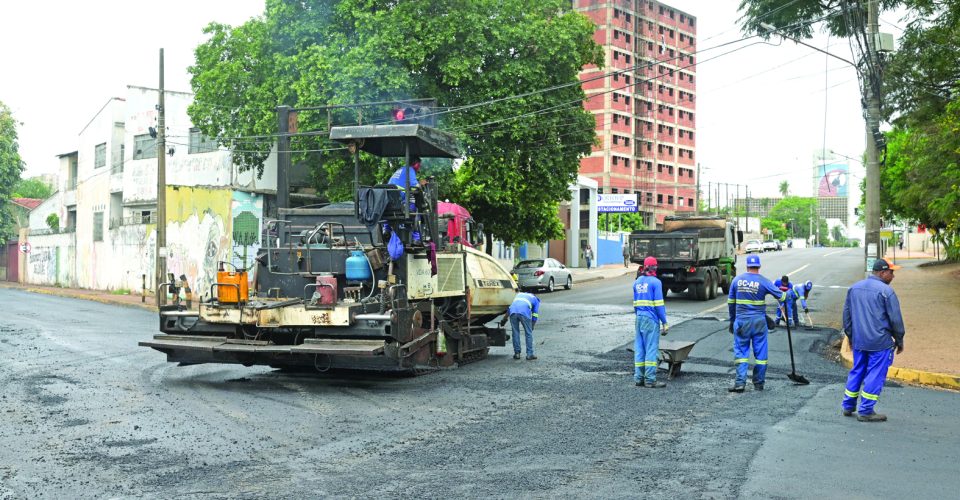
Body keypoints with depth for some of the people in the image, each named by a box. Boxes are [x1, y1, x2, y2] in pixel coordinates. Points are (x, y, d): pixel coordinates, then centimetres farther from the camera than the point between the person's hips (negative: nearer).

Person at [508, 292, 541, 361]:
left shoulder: (519, 294, 39)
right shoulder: (535, 300, 28)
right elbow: (535, 315, 22)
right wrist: (532, 327, 29)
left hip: (513, 311, 3)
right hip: (524, 312, -3)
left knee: (515, 333, 13)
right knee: (528, 333, 8)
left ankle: (517, 353, 16)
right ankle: (529, 354, 8)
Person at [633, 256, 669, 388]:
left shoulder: (637, 282, 12)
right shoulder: (655, 282, -9)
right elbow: (659, 304, -11)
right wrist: (664, 323, -8)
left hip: (639, 318, 7)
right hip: (651, 319, -7)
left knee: (639, 348, 9)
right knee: (651, 349, -4)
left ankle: (639, 378, 11)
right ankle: (650, 380, -3)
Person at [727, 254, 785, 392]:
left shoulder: (737, 280, 2)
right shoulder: (764, 282, -6)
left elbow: (731, 303, 9)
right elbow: (780, 296, 2)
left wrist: (732, 320, 20)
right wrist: (785, 294, 27)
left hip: (741, 321, 1)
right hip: (759, 321, -1)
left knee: (741, 351, 5)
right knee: (760, 352, 9)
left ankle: (740, 382, -3)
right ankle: (759, 383, 16)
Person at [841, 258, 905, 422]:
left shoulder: (854, 287, 9)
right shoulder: (886, 291, -12)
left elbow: (846, 313, 14)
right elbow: (896, 319, -9)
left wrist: (850, 336, 23)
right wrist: (899, 341, 3)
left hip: (858, 341, 7)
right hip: (880, 343, -6)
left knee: (856, 372, 17)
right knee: (875, 376, 1)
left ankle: (847, 406, 22)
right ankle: (866, 411, 3)